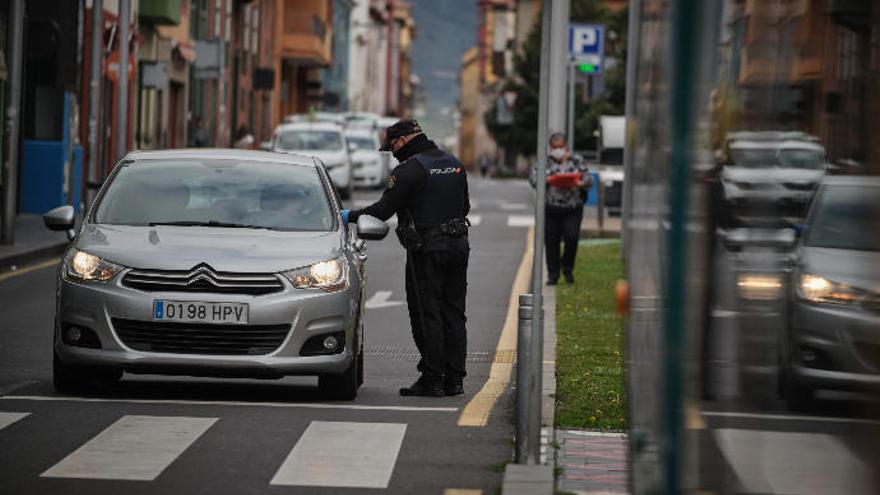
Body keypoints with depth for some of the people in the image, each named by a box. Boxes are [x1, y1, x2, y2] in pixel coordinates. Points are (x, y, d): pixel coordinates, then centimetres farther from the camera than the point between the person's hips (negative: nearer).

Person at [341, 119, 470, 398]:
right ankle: (454, 379, 10)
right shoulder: (454, 165, 12)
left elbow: (383, 210, -15)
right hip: (458, 245, 7)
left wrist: (351, 216, -3)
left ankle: (432, 379, -3)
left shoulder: (410, 170, -13)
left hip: (426, 250, -7)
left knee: (426, 315, -2)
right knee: (453, 314, 10)